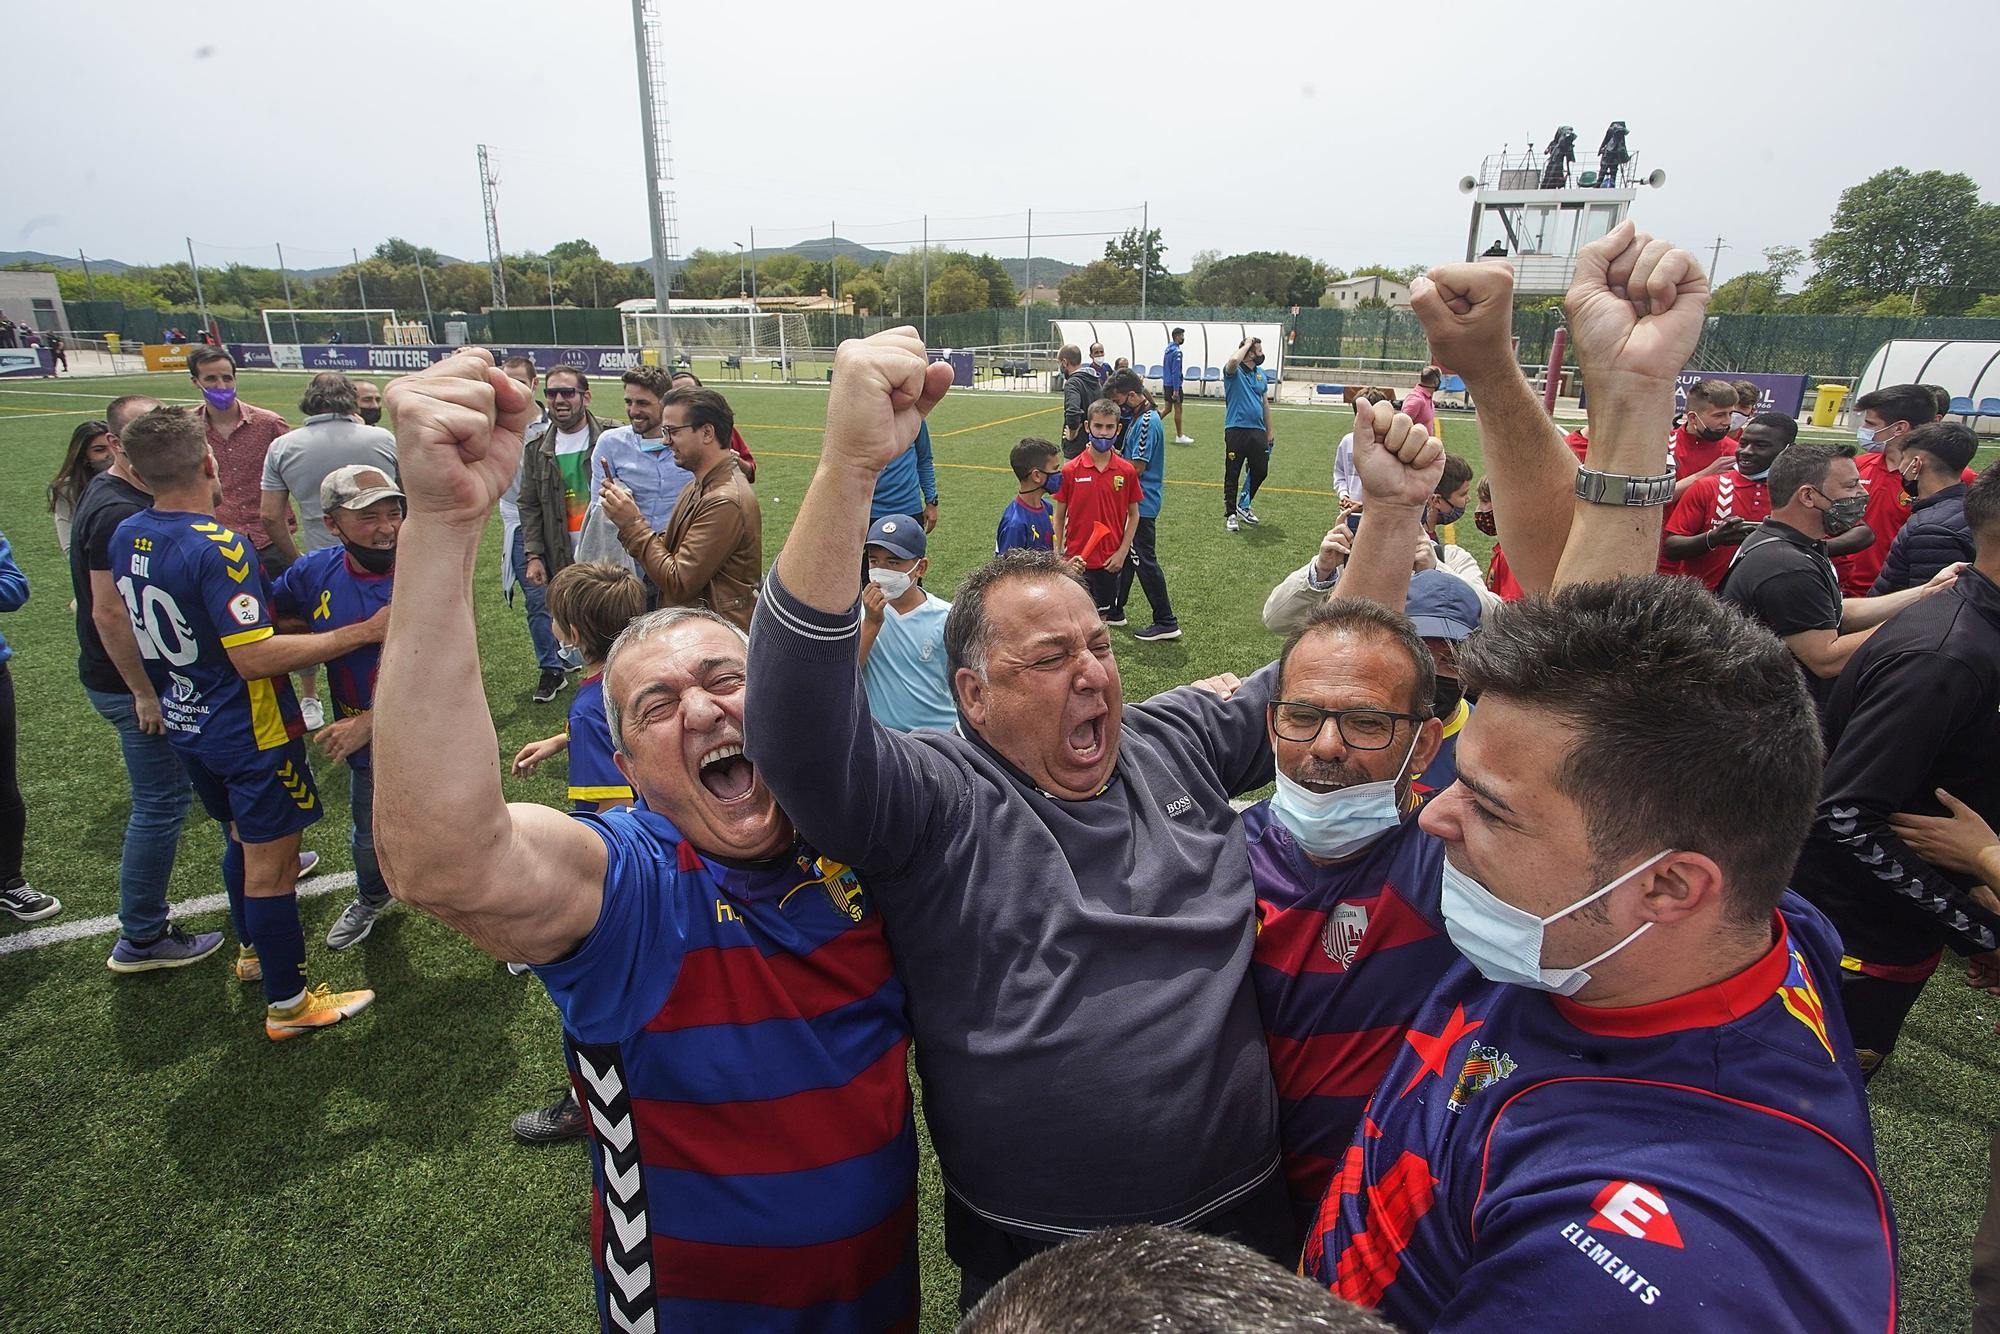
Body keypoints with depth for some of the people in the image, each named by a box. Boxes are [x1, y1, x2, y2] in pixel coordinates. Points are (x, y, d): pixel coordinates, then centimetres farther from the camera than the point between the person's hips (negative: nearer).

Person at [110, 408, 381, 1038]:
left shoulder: (126, 536, 0)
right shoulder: (218, 547, -26)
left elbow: (139, 626, 14)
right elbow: (256, 656, -30)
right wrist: (363, 632, -29)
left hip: (186, 725, 9)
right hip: (249, 733, -8)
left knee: (243, 839, 27)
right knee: (270, 864, 3)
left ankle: (253, 949, 46)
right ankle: (288, 1003, 15)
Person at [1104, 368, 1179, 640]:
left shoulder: (1147, 422, -20)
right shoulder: (1140, 417, 11)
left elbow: (1137, 466, -21)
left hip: (1142, 503, -10)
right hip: (1135, 500, 10)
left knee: (1144, 561, -4)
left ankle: (1166, 622, 4)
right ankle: (1115, 609, 31)